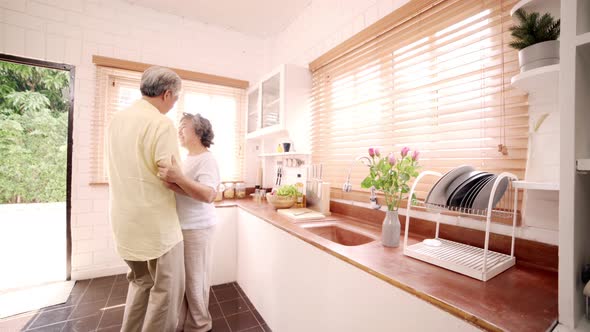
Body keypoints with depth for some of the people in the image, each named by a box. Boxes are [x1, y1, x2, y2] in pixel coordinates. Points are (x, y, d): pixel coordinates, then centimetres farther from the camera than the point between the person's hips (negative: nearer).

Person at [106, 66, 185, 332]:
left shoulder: (117, 119, 9)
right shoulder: (161, 123, -17)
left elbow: (130, 168, 12)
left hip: (125, 218, 9)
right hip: (154, 220, -8)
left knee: (141, 281, 25)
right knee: (167, 287, 8)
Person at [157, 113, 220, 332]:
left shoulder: (206, 159, -13)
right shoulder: (187, 159, 14)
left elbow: (208, 195, -27)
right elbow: (184, 189, 15)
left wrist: (178, 178, -38)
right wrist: (172, 184, -5)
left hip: (196, 229, -8)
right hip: (180, 227, 8)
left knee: (194, 280, 6)